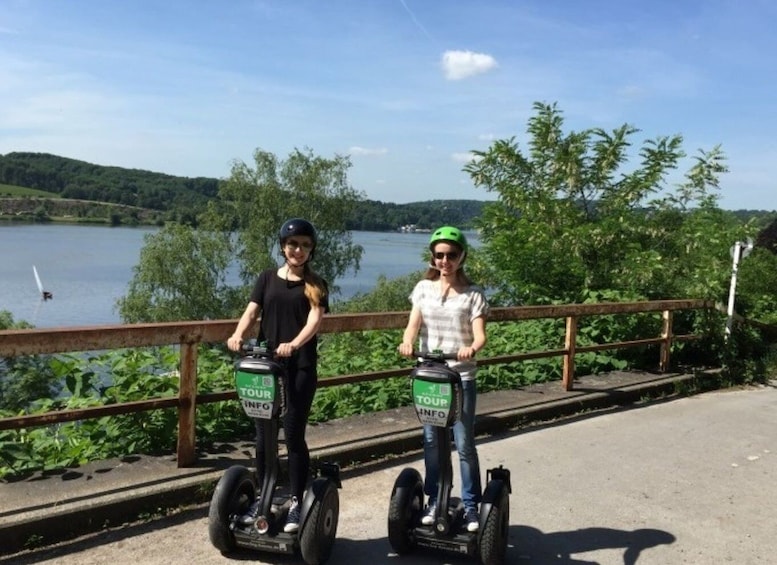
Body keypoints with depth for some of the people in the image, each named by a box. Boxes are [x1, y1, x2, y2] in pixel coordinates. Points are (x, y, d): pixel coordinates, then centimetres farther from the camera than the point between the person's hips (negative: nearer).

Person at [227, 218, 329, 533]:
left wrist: (294, 344, -31)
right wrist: (238, 335, -21)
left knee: (293, 434, -1)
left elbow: (315, 320, -12)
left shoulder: (315, 285, 2)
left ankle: (296, 503, 10)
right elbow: (252, 311, 1)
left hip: (300, 367, -3)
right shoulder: (267, 278, 10)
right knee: (263, 433, 8)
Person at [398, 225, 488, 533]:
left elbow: (479, 334, -12)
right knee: (431, 441, 11)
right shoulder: (424, 288, 6)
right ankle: (434, 500, 25)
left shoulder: (473, 294, -2)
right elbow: (413, 323, -5)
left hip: (461, 377, -3)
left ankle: (471, 505, 15)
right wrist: (407, 342, -27)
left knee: (464, 444, 1)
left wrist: (471, 348, -35)